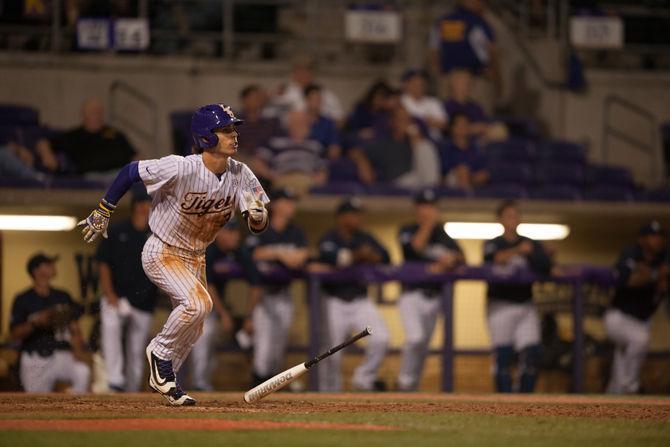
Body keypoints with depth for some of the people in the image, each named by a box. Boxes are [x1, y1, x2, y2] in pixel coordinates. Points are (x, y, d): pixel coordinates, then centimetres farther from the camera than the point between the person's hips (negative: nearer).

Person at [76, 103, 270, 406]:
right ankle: (160, 353, -4)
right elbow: (130, 171, -19)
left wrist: (257, 216, -34)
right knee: (198, 302, -27)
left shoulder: (240, 175, -12)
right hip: (161, 253, -7)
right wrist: (103, 213, -11)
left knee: (191, 329, 13)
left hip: (195, 258, 7)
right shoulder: (180, 169, -30)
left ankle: (164, 381, 35)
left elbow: (258, 227, -9)